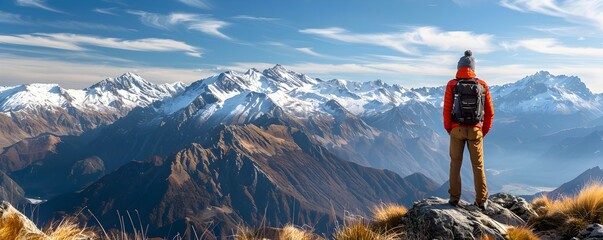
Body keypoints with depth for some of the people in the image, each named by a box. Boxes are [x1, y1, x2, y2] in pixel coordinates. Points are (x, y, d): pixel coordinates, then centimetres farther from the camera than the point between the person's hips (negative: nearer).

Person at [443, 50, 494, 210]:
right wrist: (484, 131, 13)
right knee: (478, 166, 9)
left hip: (457, 130, -1)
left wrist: (448, 129, 6)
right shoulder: (482, 85, 1)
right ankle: (481, 201, 12)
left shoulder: (452, 85, -5)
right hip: (475, 131, 1)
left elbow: (447, 110, -7)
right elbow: (490, 112, 4)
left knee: (455, 164, 10)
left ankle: (454, 198, 14)